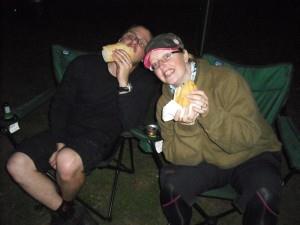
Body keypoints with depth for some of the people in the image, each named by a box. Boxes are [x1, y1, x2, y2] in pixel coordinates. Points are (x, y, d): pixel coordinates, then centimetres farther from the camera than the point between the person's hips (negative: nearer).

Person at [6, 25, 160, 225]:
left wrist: (124, 81, -26)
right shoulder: (84, 64, 0)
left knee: (67, 162, -35)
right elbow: (60, 105, 5)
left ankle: (66, 207, 2)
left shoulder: (144, 81, -5)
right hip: (67, 130, 4)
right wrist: (60, 143, -6)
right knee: (17, 165, -15)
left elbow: (131, 123, -18)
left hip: (100, 138, -3)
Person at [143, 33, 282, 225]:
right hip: (207, 162, 3)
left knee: (263, 195, -31)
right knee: (170, 183, -21)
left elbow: (250, 137, -24)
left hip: (253, 157, -2)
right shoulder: (166, 104, -7)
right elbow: (185, 158, -13)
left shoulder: (226, 79, -20)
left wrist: (208, 113, -38)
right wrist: (186, 126, -33)